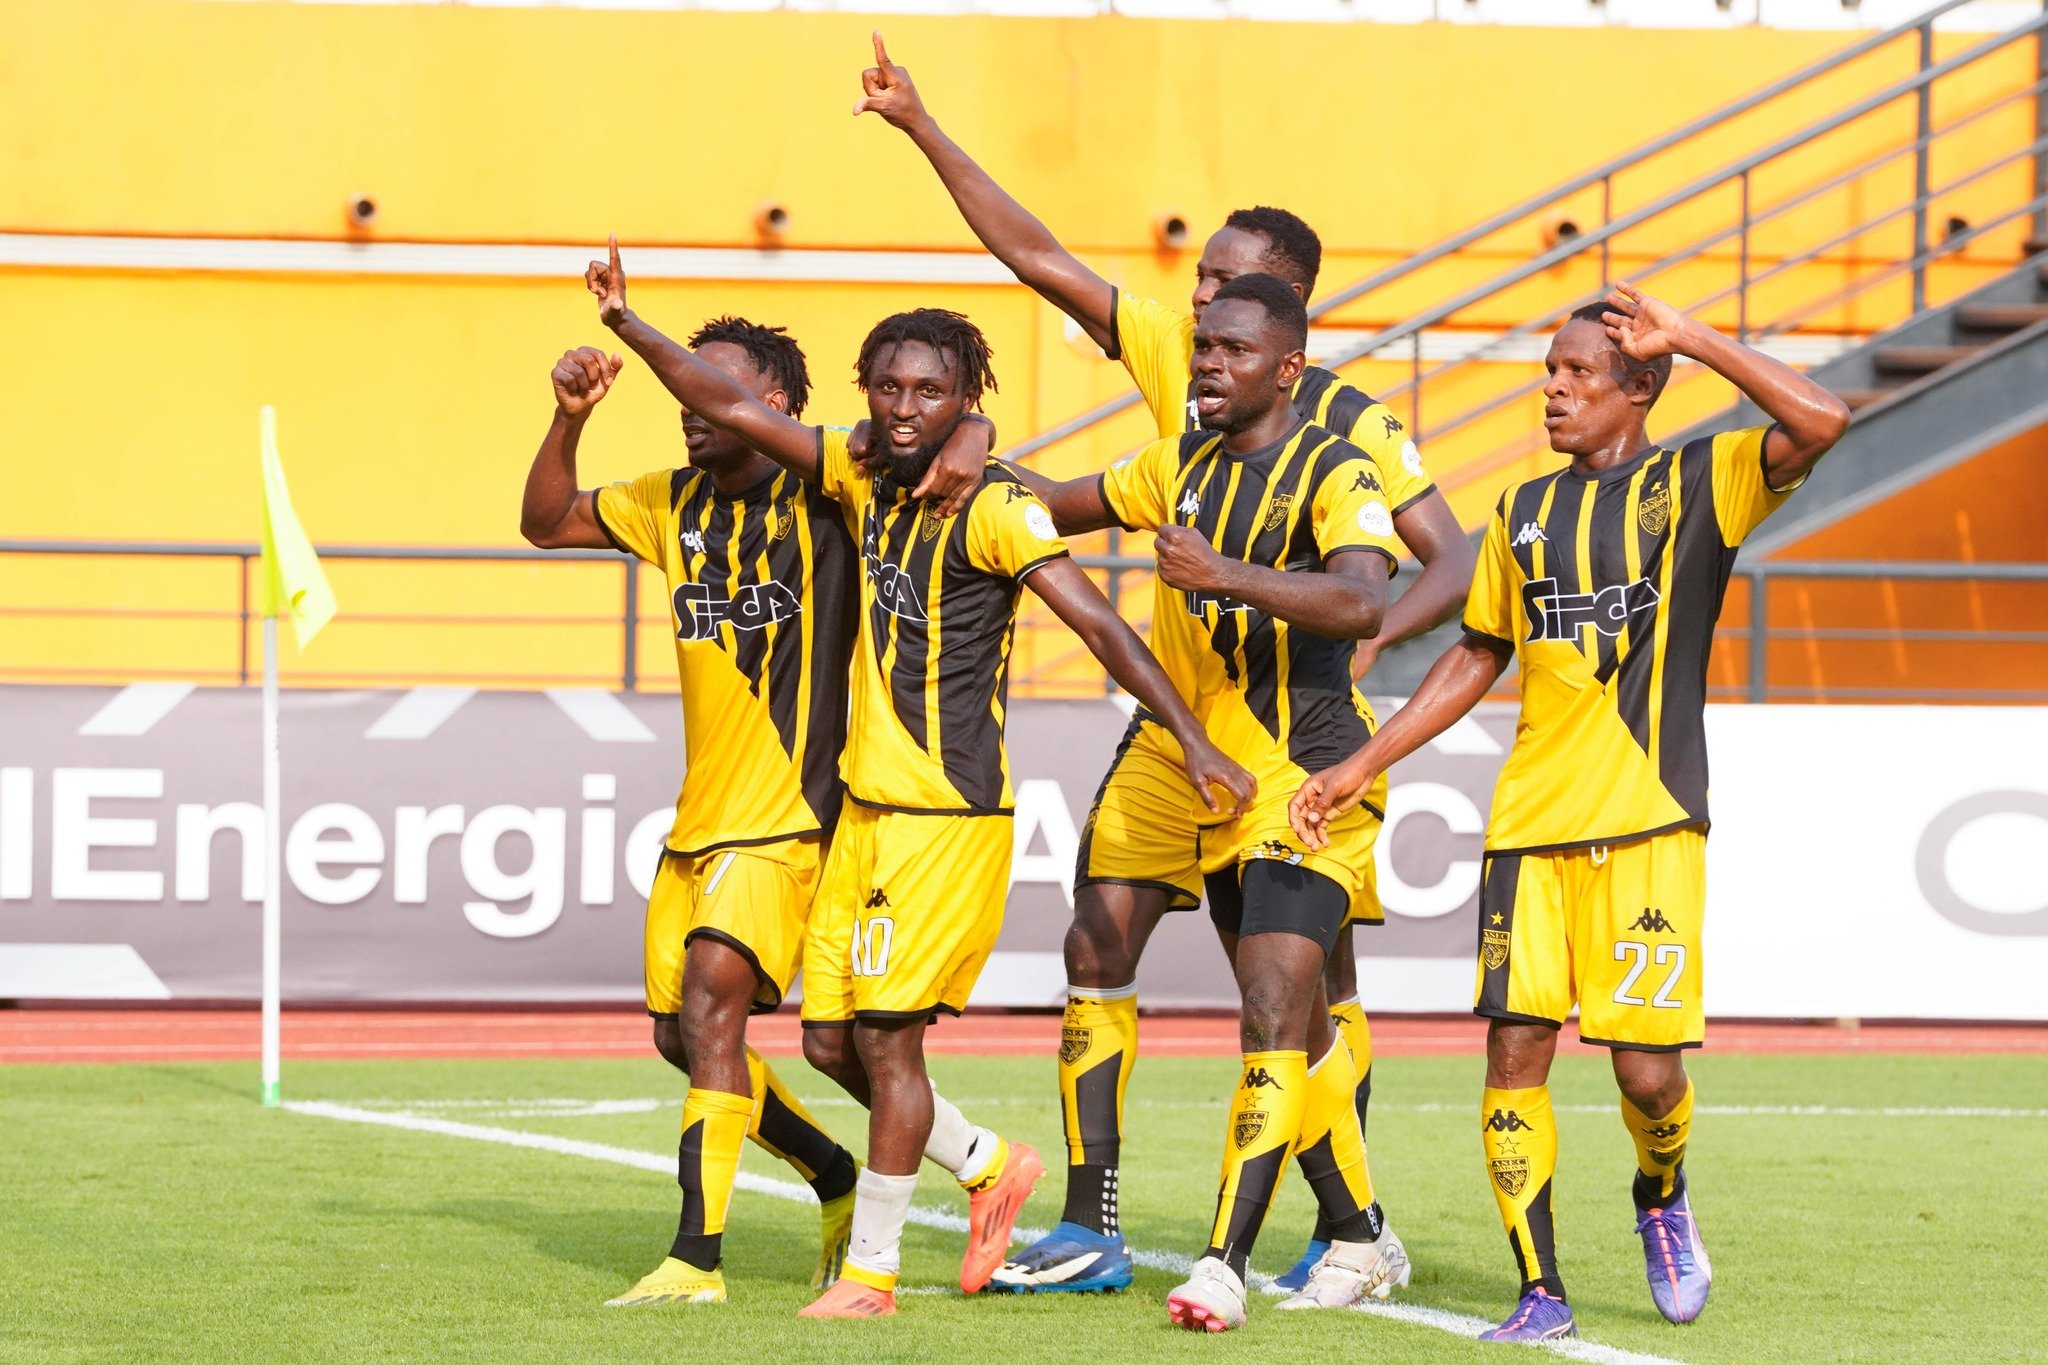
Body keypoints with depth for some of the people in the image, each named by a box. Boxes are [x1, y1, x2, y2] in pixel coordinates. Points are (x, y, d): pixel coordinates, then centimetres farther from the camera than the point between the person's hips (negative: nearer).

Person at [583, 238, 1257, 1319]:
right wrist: (627, 325, 8)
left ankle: (870, 1272, 3)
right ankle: (988, 1166, 27)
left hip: (948, 815, -8)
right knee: (830, 1039, 9)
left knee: (886, 1035, -6)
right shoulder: (865, 478, 8)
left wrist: (1191, 737, -25)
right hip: (864, 806, 8)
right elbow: (737, 410, 15)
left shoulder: (993, 506, -13)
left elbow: (1098, 624, -18)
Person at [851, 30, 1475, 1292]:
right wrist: (920, 126, -3)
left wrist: (1371, 637, -28)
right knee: (1097, 947, -2)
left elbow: (1454, 560, -10)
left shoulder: (1349, 424, -10)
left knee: (1320, 972, 1)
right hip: (1177, 715, 5)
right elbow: (1036, 256, 2)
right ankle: (1092, 1231, 1)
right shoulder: (1173, 360, 2)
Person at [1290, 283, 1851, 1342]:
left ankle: (1662, 1200, 25)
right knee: (1514, 1049, -5)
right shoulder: (1525, 512, 15)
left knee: (1647, 1067, -9)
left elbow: (1820, 422, -16)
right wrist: (1360, 767, 20)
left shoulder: (1698, 483, 1)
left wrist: (1688, 337, -14)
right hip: (1528, 821, 4)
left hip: (1647, 826, -4)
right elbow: (1477, 656, 24)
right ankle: (1540, 1296, 3)